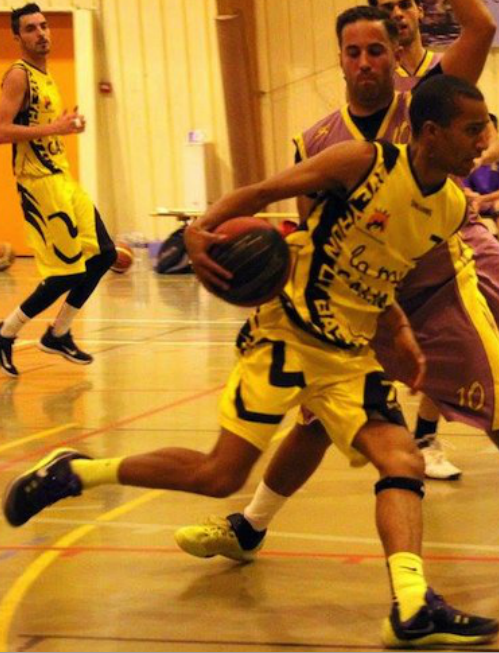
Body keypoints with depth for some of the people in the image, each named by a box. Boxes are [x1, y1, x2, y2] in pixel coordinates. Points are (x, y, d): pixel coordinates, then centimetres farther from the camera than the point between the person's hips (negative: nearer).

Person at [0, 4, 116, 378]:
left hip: (62, 176, 10)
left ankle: (58, 335, 21)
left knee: (103, 254, 10)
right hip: (39, 182, -10)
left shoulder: (46, 77, 16)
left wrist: (66, 125, 13)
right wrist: (55, 128, -24)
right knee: (67, 271, -11)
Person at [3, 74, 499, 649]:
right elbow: (261, 192, -8)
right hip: (286, 335, -6)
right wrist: (201, 229, -24)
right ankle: (71, 472, 12)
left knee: (403, 461, -15)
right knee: (220, 475, -6)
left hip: (351, 354, 6)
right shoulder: (364, 163, -14)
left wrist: (400, 333, 8)